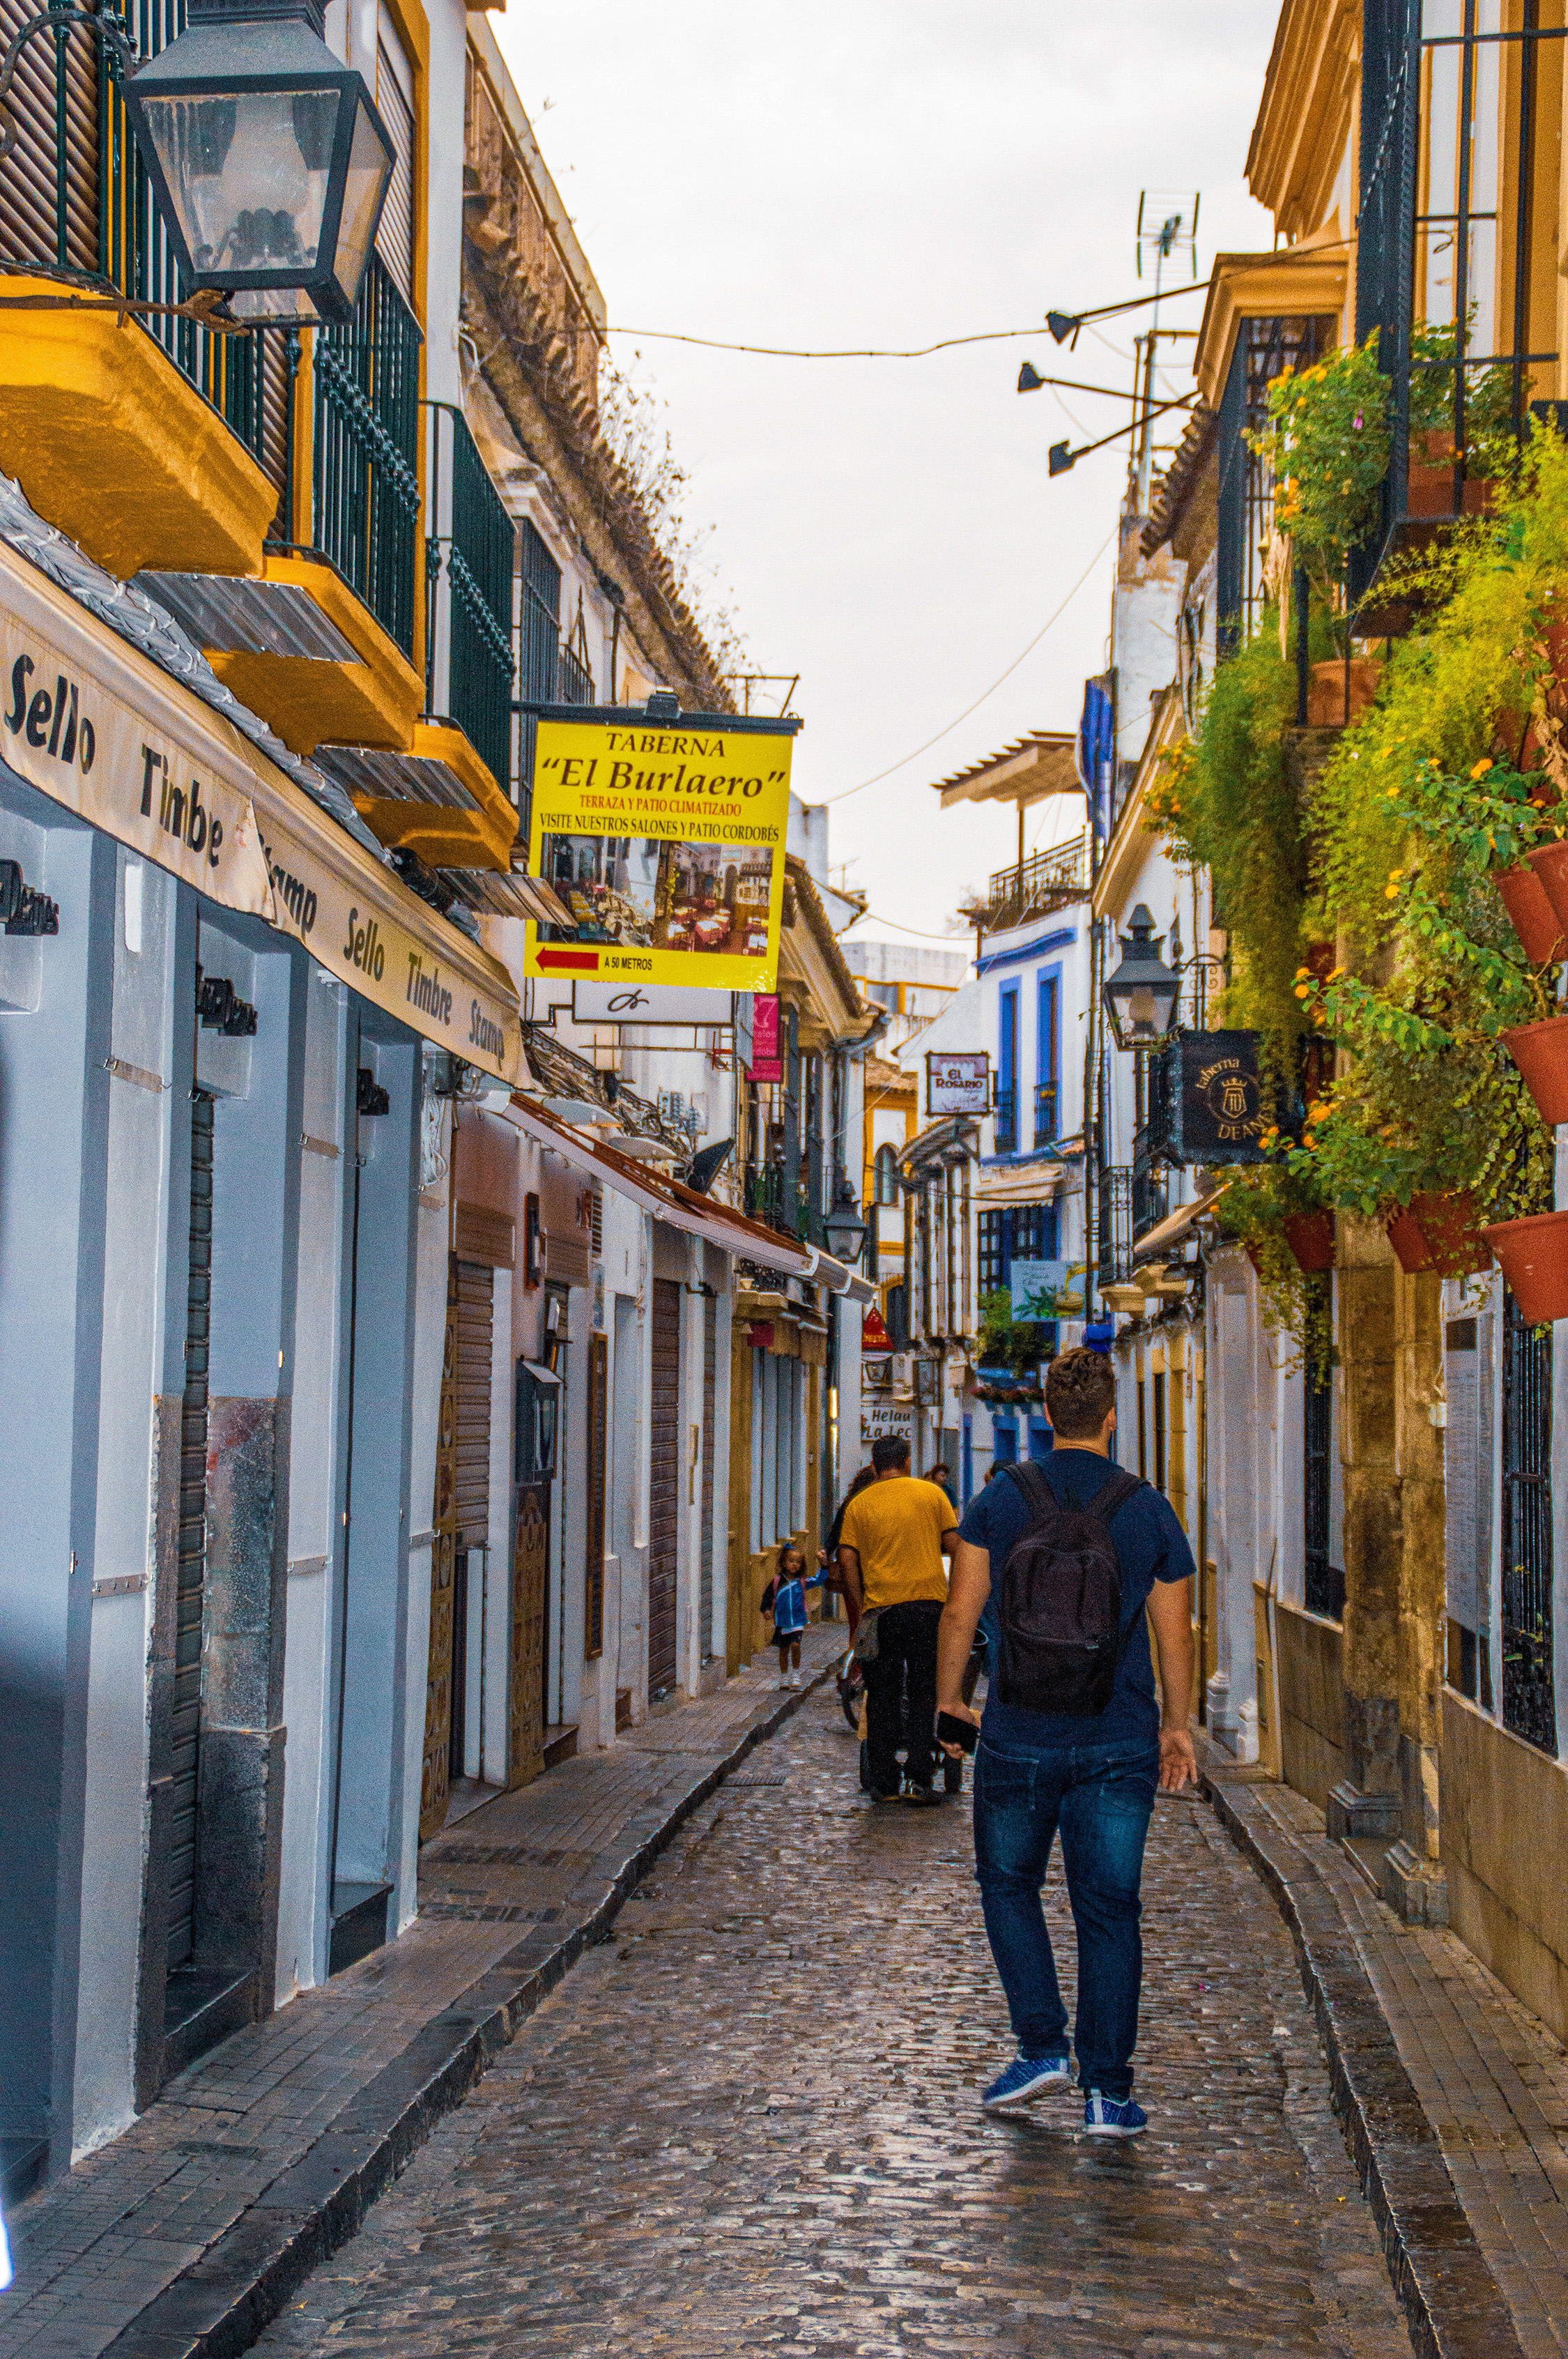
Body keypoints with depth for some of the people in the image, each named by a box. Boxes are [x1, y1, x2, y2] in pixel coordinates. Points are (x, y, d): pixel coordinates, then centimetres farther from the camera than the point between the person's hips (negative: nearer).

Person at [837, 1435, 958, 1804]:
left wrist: (859, 1611, 6)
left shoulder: (858, 1505, 7)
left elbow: (847, 1560, 0)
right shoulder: (931, 1494, 5)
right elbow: (954, 1546, 2)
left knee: (882, 1700, 8)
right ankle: (919, 1779, -1)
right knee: (925, 1695, 5)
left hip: (880, 1608, 1)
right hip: (928, 1602, -1)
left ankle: (883, 1783, 8)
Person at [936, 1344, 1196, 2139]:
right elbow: (1175, 1634, 5)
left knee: (1008, 1885, 19)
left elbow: (960, 1612, -2)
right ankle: (1107, 2090, 4)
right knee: (1109, 1911, 5)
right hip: (1120, 1744, 1)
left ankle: (1042, 2044, 10)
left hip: (1019, 1738, 0)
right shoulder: (1150, 1511, 0)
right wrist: (1176, 1726, 17)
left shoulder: (1001, 1501, -2)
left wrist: (948, 1700, 11)